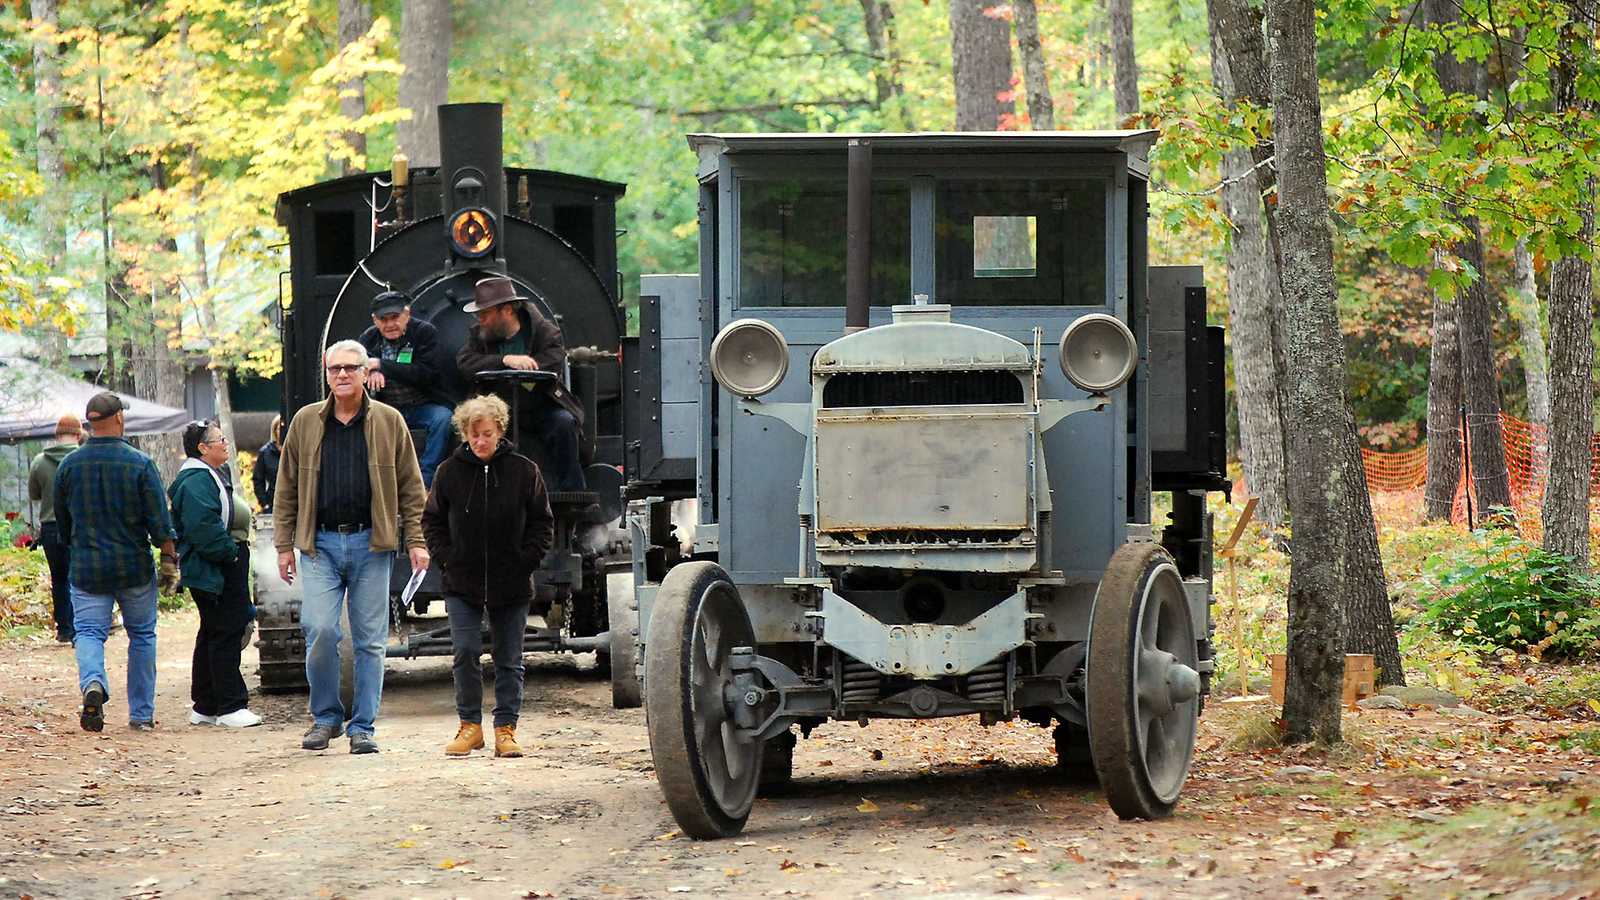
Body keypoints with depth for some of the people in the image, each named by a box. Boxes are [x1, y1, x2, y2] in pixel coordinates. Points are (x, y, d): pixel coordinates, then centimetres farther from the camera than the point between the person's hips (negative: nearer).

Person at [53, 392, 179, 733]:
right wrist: (170, 561, -1)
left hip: (86, 567, 1)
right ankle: (141, 714, 16)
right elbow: (159, 521, -10)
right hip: (134, 567, -1)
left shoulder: (69, 465, 0)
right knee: (142, 635, 13)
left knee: (88, 631, 1)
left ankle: (92, 682, -31)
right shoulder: (140, 464, -8)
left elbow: (62, 519, 12)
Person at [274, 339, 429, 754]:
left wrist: (416, 541, 0)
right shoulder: (306, 422, 8)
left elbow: (410, 487, 8)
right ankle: (325, 716, 6)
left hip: (370, 543, 0)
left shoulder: (389, 422, 6)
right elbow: (287, 488, 11)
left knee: (370, 639, 1)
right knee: (319, 629, -11)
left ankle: (363, 726, 9)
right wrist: (284, 545, 6)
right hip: (321, 543, 0)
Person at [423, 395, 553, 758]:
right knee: (466, 653, -7)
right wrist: (447, 558, -1)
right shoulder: (450, 472, 0)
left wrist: (526, 561, -5)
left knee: (509, 660, 5)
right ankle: (470, 725, 5)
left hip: (511, 584, 0)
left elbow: (543, 523, 5)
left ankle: (505, 729, 12)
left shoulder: (523, 471, -2)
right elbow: (432, 520, 11)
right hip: (462, 583, 0)